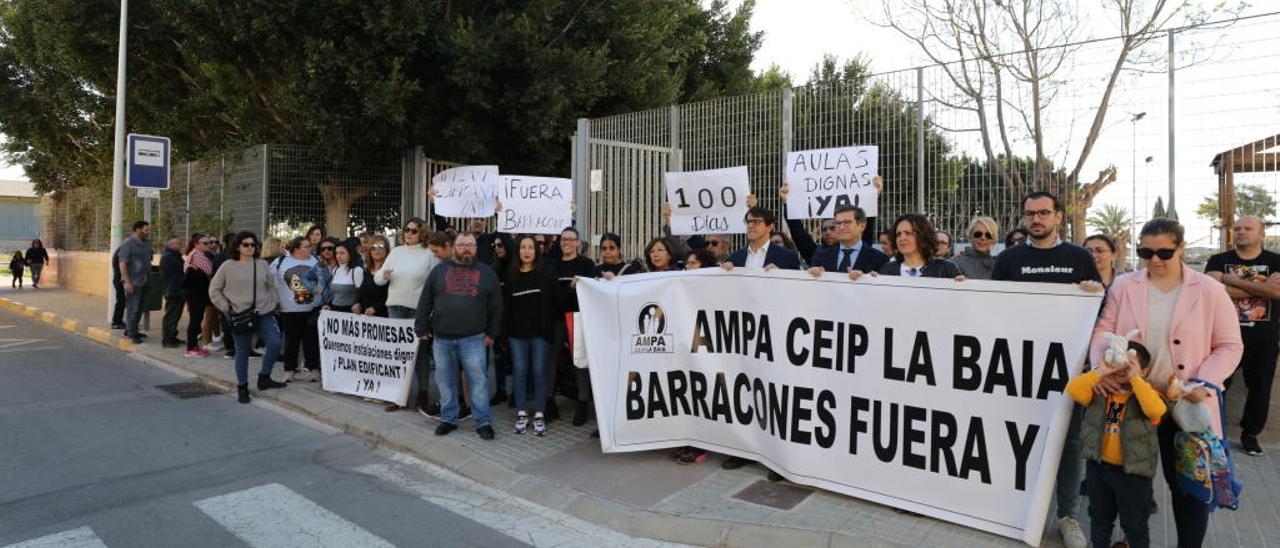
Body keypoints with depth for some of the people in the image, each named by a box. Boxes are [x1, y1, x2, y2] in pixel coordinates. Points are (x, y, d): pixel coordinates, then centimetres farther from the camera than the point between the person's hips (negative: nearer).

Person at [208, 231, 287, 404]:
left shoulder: (263, 264, 9)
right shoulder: (228, 266, 0)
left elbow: (271, 286, 16)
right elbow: (214, 290, 4)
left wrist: (274, 304, 6)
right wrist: (226, 308, -3)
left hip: (264, 313, 3)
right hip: (239, 315, -3)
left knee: (275, 343, -11)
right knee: (242, 351, 4)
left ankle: (264, 378, 8)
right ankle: (242, 387, 19)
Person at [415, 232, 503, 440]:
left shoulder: (486, 272, 6)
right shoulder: (440, 270, 8)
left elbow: (496, 305, 6)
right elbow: (425, 302, 8)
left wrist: (491, 333, 2)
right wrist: (422, 328, 4)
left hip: (473, 338, -2)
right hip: (442, 337, 2)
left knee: (478, 379, -3)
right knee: (445, 379, 10)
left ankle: (483, 422, 6)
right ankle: (449, 419, 24)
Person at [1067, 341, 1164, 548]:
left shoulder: (1147, 393, -9)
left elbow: (1156, 410, -30)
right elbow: (1074, 390, -17)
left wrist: (1135, 379, -29)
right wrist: (1100, 372, -21)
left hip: (1132, 470, -3)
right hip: (1098, 465, 3)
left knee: (1135, 524, 12)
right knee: (1100, 517, 21)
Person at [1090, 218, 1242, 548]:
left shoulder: (1209, 290, -2)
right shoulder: (1123, 286, 1)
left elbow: (1229, 346, -1)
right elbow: (1104, 330, -1)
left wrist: (1201, 384, -15)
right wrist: (1100, 368, -19)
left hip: (1186, 405, -1)